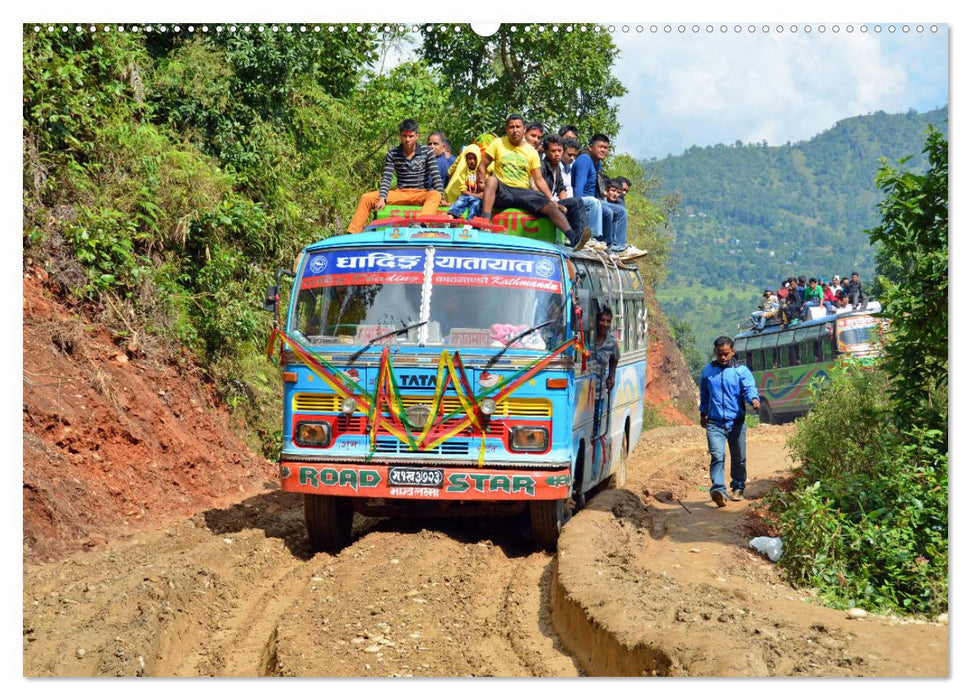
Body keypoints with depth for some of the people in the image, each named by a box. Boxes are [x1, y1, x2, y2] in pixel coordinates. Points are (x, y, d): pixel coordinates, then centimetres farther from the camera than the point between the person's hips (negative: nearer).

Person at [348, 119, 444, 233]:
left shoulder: (427, 152, 0)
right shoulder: (393, 154, 5)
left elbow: (436, 176, -4)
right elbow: (386, 178, -1)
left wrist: (441, 198, -18)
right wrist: (382, 198, -18)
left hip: (421, 194, -3)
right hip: (400, 193, 3)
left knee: (435, 195, -39)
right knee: (366, 198, -13)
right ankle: (352, 234, -16)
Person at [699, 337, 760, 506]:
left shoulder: (741, 370, 1)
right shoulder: (707, 371, 10)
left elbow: (750, 388, -13)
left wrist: (754, 399, -34)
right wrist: (703, 414, 27)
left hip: (736, 422, 0)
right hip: (714, 422, 0)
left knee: (738, 458, 12)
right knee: (717, 455, -18)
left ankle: (738, 487, 31)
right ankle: (718, 489, -27)